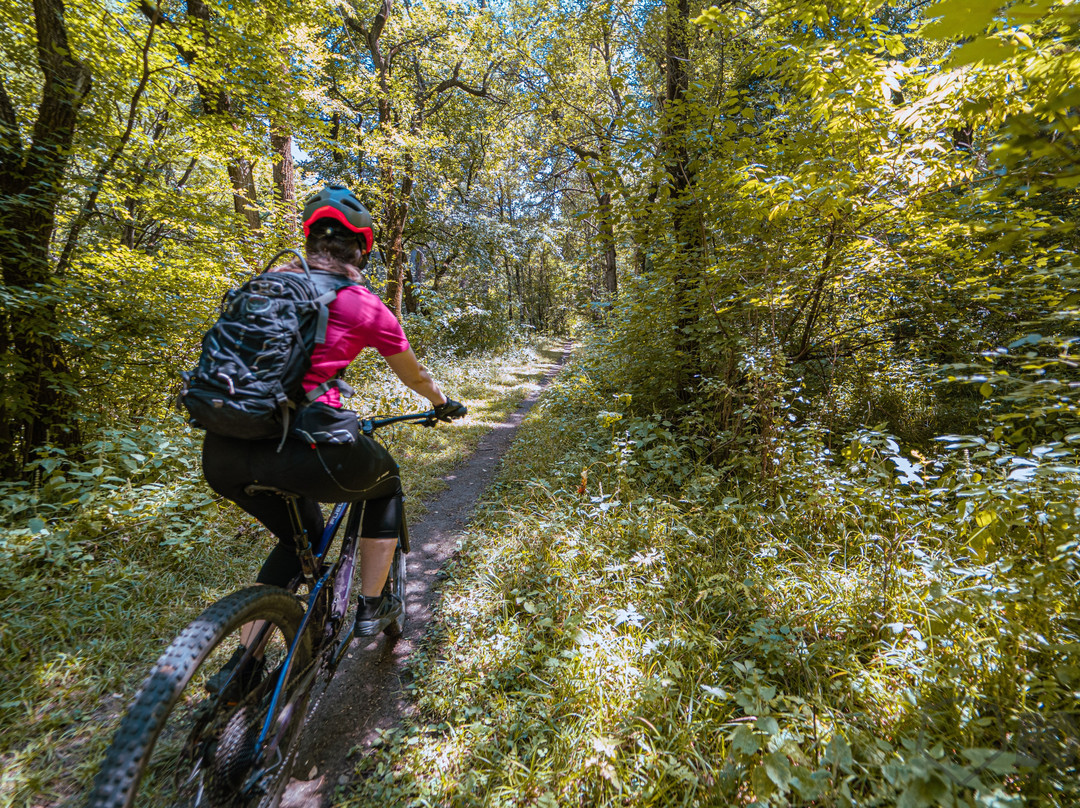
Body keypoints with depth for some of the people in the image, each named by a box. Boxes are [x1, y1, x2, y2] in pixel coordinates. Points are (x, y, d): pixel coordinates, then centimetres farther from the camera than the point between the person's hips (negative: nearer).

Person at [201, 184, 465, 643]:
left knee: (300, 538, 30)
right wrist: (443, 404, 37)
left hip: (222, 453, 6)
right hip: (304, 447, -5)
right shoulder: (366, 305, 3)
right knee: (386, 483, 26)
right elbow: (415, 376, 17)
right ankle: (370, 609, 32)